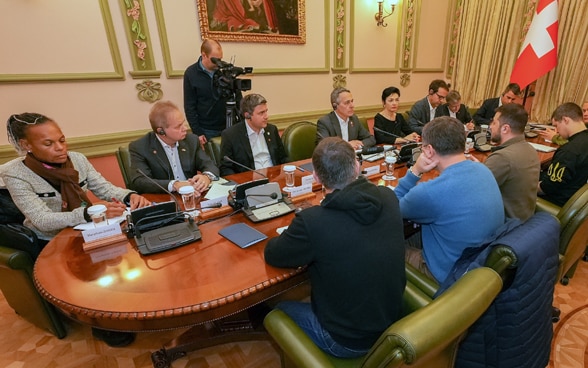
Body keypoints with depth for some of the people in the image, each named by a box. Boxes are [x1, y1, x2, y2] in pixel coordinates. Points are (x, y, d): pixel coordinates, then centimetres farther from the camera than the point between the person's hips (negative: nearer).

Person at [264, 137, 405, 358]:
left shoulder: (312, 221, -32)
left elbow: (272, 255, -13)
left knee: (280, 309, 20)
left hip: (346, 340, -5)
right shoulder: (388, 198, -15)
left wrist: (294, 235, 3)